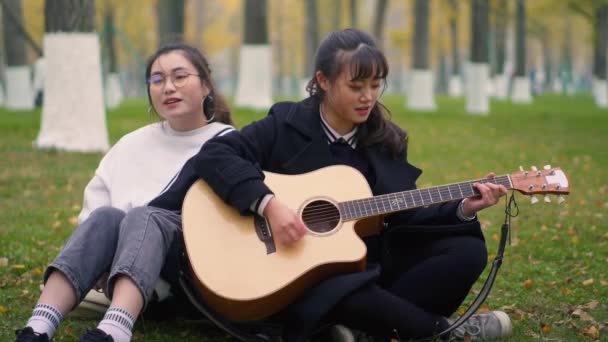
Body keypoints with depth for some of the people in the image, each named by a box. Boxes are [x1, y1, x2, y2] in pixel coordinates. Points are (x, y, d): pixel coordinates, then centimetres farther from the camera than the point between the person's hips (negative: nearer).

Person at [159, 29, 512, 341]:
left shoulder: (387, 141, 7)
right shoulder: (286, 125, -8)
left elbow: (403, 218, 7)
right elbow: (213, 155, -19)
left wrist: (462, 209, -8)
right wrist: (269, 203, -30)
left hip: (370, 263, 6)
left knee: (468, 251, -10)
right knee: (345, 294, -41)